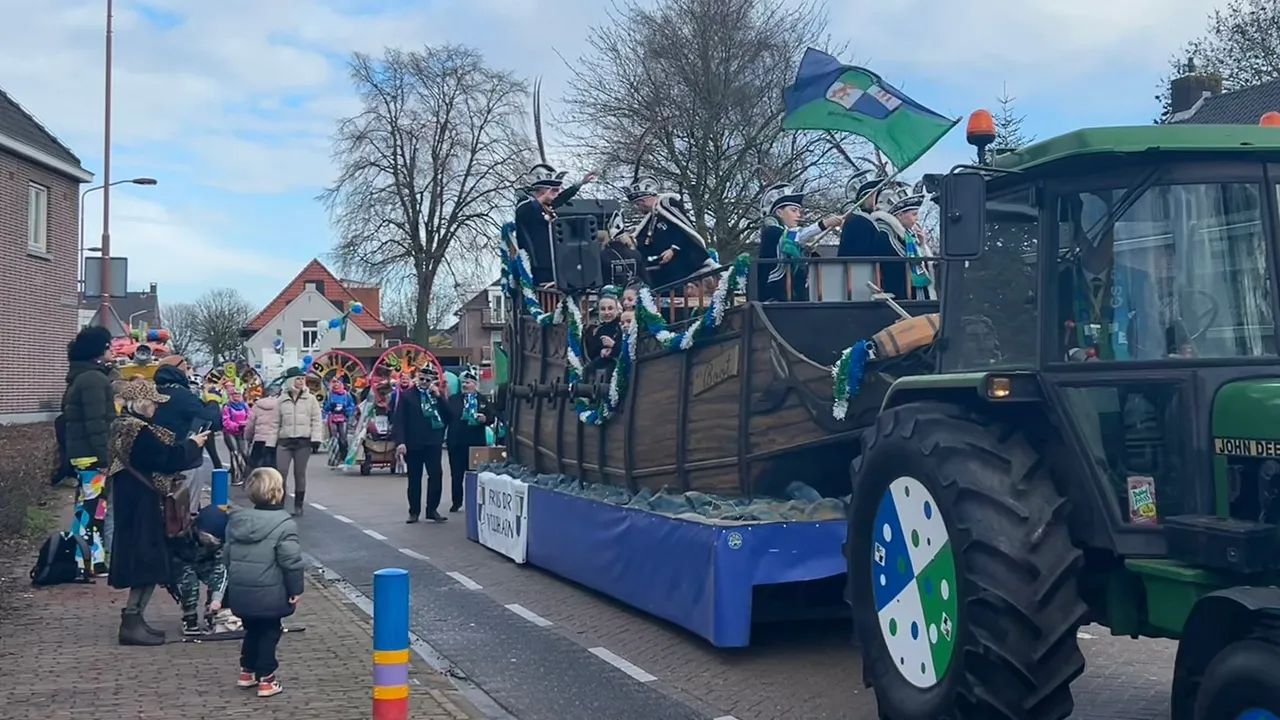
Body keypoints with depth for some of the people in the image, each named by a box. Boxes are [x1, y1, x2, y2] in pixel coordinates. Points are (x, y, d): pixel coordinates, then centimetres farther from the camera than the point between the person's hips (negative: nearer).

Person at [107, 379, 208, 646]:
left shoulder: (123, 426, 13)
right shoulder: (139, 431, -19)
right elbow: (167, 459, -20)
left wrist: (185, 445, 10)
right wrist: (192, 445, -6)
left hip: (133, 502, 10)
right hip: (142, 505, -10)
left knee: (146, 561, 14)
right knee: (148, 561, -5)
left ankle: (133, 619, 19)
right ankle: (131, 623, -2)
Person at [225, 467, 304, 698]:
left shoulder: (236, 520, 5)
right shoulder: (284, 524, -16)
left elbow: (228, 557, 12)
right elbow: (291, 562, -17)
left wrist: (233, 583, 23)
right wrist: (296, 589, -6)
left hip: (240, 593, 6)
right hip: (269, 595, -6)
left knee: (251, 630, 22)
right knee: (268, 633, 7)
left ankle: (247, 672, 31)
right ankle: (265, 679, 10)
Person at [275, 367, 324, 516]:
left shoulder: (310, 399, 2)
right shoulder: (282, 400, 6)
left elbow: (317, 421, 1)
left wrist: (316, 439, -7)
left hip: (303, 441, -1)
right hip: (284, 441, 1)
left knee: (300, 474, 6)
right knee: (280, 473, -6)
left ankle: (298, 505, 14)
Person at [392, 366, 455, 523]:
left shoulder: (438, 394, 9)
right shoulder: (407, 395, -1)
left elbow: (449, 416, -2)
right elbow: (398, 420, -7)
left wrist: (438, 396, -9)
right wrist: (400, 442, -18)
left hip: (433, 443, 2)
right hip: (413, 443, -2)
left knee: (436, 475, -4)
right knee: (414, 478, 6)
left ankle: (432, 509, 6)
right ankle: (414, 511, 15)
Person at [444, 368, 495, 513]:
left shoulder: (483, 400, 6)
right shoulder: (452, 399, 6)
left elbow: (493, 417, 2)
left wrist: (485, 419, -17)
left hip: (476, 443, 0)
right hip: (456, 443, 0)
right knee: (456, 474, 6)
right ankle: (456, 502, 16)